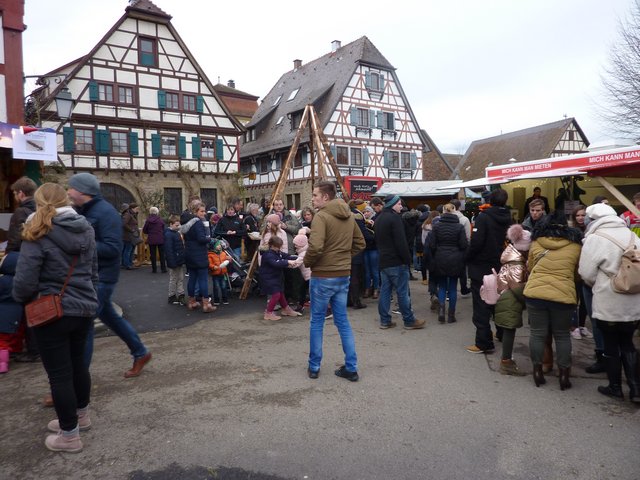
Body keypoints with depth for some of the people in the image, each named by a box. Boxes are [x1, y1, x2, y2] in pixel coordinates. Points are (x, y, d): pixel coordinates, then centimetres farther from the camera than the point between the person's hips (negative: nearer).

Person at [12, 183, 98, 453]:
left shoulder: (38, 235, -15)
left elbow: (24, 281, -15)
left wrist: (22, 299, 6)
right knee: (77, 363, 22)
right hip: (85, 308, 7)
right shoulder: (86, 229, 5)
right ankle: (80, 416, 40)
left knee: (59, 373, 5)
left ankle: (69, 436, 17)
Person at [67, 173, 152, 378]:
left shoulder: (105, 211, -17)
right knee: (109, 316, 18)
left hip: (101, 277, -9)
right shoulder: (82, 210, 11)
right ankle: (140, 353, 33)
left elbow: (113, 248, -23)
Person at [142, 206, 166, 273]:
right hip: (160, 239, 0)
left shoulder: (148, 221, -5)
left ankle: (154, 269, 8)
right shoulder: (161, 220, -7)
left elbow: (144, 231, 2)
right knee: (162, 254, 8)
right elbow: (164, 229, 1)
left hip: (151, 240, 0)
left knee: (153, 255, 7)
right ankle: (163, 269, 9)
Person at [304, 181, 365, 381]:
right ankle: (351, 368, 17)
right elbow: (360, 244, 15)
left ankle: (314, 367, 20)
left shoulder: (321, 216, -15)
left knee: (317, 321, 9)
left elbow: (315, 247, -26)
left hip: (322, 276, -6)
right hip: (343, 276, 6)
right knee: (343, 320, 14)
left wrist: (307, 262, -8)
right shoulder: (348, 216, 8)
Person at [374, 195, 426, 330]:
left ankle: (384, 320, 13)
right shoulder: (394, 218, -14)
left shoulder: (379, 219, 14)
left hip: (383, 262, 9)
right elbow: (401, 242, -19)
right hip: (396, 262, -9)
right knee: (402, 292, -1)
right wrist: (407, 259, -13)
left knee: (385, 291, 10)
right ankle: (409, 321, 7)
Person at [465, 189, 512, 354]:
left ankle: (484, 343, 0)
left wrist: (468, 258, -8)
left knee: (481, 306, -1)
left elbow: (476, 242, -23)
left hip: (481, 267, -6)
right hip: (499, 267, 6)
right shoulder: (507, 219, 4)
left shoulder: (483, 217, -16)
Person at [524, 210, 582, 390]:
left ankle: (537, 371, 20)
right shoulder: (575, 244, 2)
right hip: (563, 296, 0)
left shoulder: (536, 242, 2)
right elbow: (578, 272, 13)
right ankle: (564, 374, 20)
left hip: (535, 293, 0)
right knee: (562, 335, 15)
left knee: (537, 333, 11)